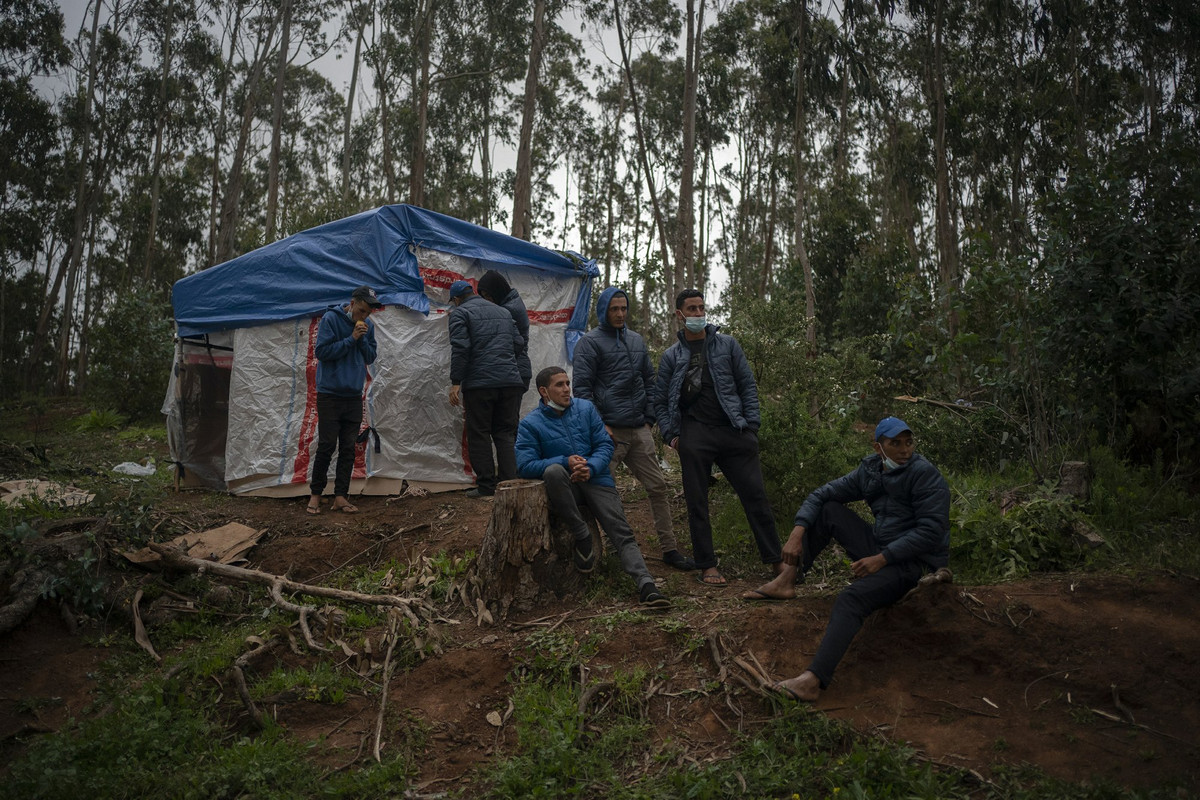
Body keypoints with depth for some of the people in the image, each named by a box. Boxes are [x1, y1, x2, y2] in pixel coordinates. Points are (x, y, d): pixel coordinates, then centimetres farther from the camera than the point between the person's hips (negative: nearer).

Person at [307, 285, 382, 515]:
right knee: (327, 446, -4)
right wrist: (351, 338, -17)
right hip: (330, 395, -5)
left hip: (354, 396, 5)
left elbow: (371, 357, 8)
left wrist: (363, 339, -10)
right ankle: (315, 494, 11)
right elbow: (321, 351, -13)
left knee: (348, 448, 4)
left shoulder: (368, 325, 7)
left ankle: (340, 496, 10)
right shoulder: (330, 319, -8)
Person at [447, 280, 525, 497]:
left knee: (479, 434, 3)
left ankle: (486, 486, 3)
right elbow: (518, 344, 18)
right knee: (507, 433, 9)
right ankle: (510, 483, 4)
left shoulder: (460, 312, 1)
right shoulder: (502, 312, 20)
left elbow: (460, 348, -11)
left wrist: (455, 382, -11)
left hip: (479, 383, -5)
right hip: (511, 381, 5)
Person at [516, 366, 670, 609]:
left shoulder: (585, 408, 8)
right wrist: (565, 462, -19)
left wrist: (590, 467, -16)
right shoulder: (531, 424, 0)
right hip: (565, 486, -2)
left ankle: (646, 585, -29)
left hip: (595, 479, 2)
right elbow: (524, 465, -9)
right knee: (553, 471, -37)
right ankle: (582, 536, -22)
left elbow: (605, 445, 5)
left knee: (622, 532, -17)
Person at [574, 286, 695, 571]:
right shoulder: (590, 342, -1)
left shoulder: (637, 341, 18)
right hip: (609, 431, -6)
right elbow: (582, 388, -7)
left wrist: (649, 418, 10)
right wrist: (600, 426, -12)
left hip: (639, 430, 6)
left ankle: (669, 549, 12)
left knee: (657, 486, 5)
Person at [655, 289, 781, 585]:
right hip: (694, 435, 0)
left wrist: (750, 425, 0)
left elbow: (748, 385, 10)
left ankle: (775, 558, 11)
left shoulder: (727, 344, 10)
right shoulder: (671, 356, 10)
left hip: (733, 431, 0)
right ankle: (707, 565, 14)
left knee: (755, 495, 0)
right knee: (697, 502, 3)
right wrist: (671, 435, 0)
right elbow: (661, 400, 13)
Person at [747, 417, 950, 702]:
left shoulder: (925, 475, -15)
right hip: (880, 550, 8)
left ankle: (813, 681, -44)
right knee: (827, 510, 6)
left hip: (914, 561, -8)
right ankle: (785, 582, -1)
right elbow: (822, 495, 7)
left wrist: (882, 559, -23)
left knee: (850, 599, -32)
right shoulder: (869, 472, 5)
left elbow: (931, 531, -20)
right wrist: (797, 533, -7)